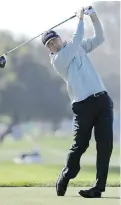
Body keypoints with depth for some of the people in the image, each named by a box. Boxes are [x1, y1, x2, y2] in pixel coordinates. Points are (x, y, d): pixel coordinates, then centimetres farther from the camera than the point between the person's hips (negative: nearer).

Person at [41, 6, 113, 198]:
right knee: (80, 145, -4)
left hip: (102, 100, 5)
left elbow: (99, 38, 17)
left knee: (105, 144, -5)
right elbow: (76, 40, -12)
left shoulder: (77, 48, 18)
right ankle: (64, 178, 19)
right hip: (83, 105, -5)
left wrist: (94, 18, 4)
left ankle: (99, 187, -5)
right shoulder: (58, 59, -2)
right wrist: (80, 19, -2)